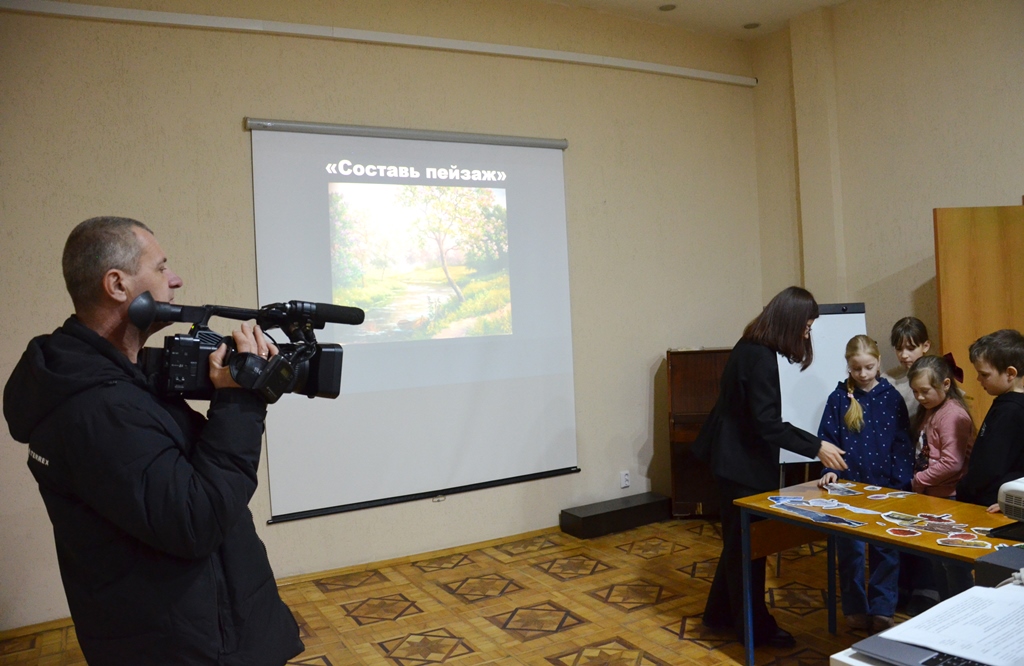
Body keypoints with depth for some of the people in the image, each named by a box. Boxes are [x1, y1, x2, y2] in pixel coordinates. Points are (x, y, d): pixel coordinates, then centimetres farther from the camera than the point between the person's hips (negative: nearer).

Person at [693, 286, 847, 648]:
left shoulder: (750, 347, 7)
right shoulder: (761, 358, -23)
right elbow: (767, 424, -24)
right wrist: (816, 447, -19)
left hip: (734, 456, 10)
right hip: (743, 462, -10)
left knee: (738, 540, 19)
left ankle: (721, 614, 31)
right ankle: (755, 627, 20)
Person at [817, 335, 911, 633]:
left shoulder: (891, 397, 0)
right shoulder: (839, 398, -1)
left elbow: (903, 444, 0)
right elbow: (827, 439, 1)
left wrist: (901, 483, -7)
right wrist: (830, 469, -13)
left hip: (886, 486, 0)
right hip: (849, 486, 0)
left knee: (885, 549, 4)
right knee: (851, 550, 5)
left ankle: (882, 610, 18)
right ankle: (855, 609, 19)